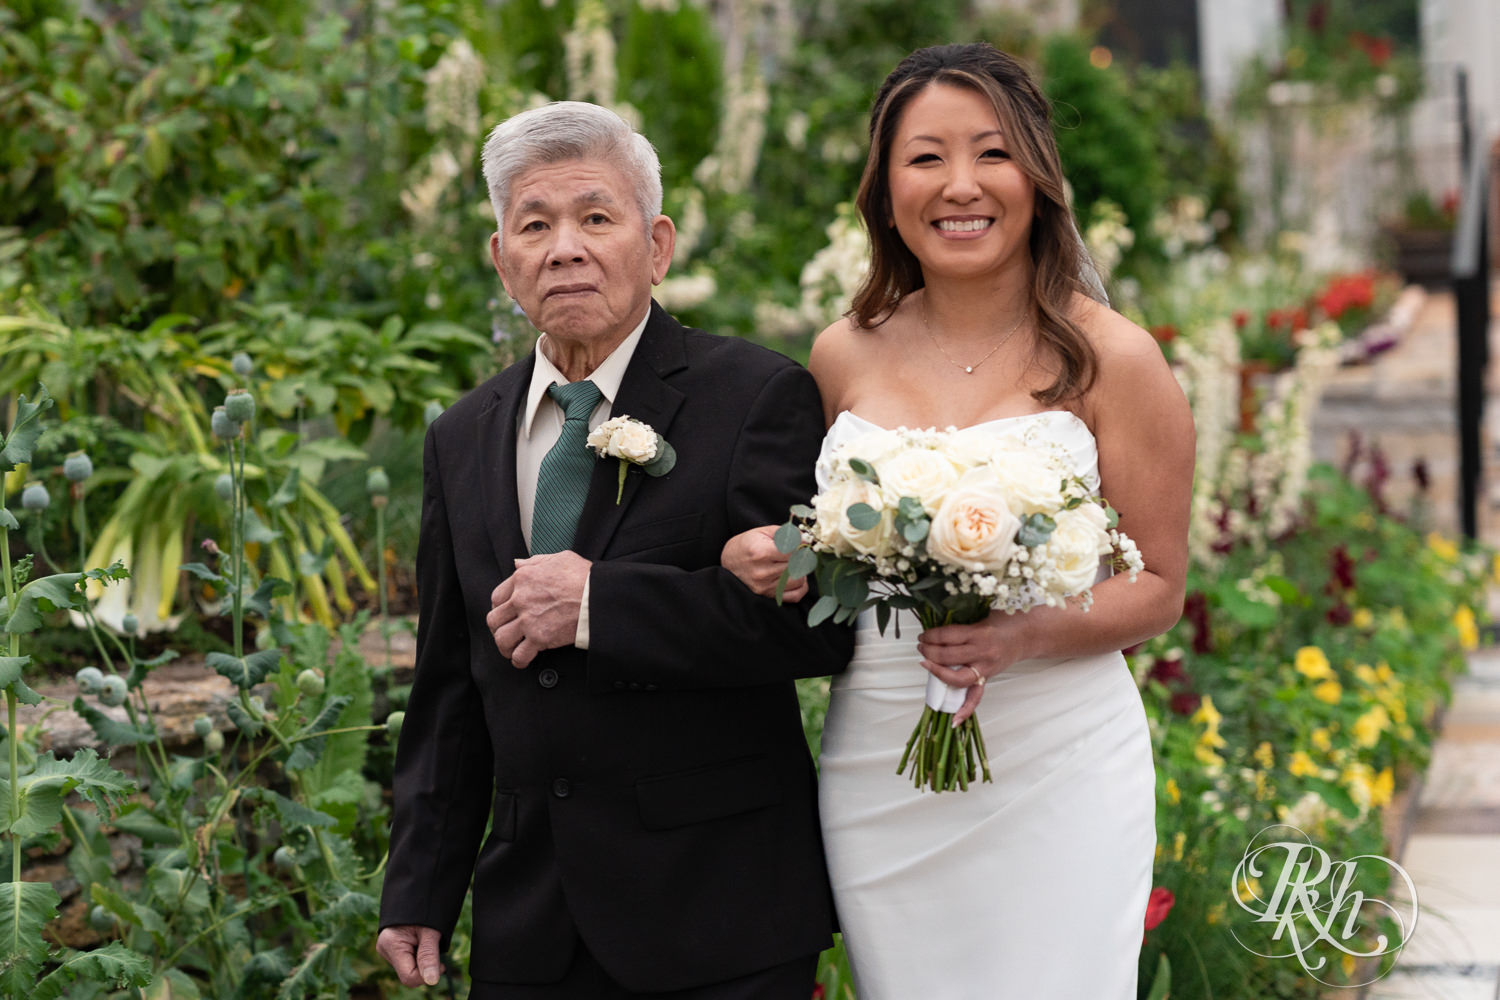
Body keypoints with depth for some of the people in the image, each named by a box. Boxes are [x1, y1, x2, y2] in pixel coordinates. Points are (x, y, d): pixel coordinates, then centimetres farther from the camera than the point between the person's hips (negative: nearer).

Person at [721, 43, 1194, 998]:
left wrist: (1022, 636, -19)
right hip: (876, 773, 3)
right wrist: (753, 555, -3)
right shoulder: (845, 357, 7)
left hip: (1054, 767, -3)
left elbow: (1158, 588, -1)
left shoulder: (1109, 359, -4)